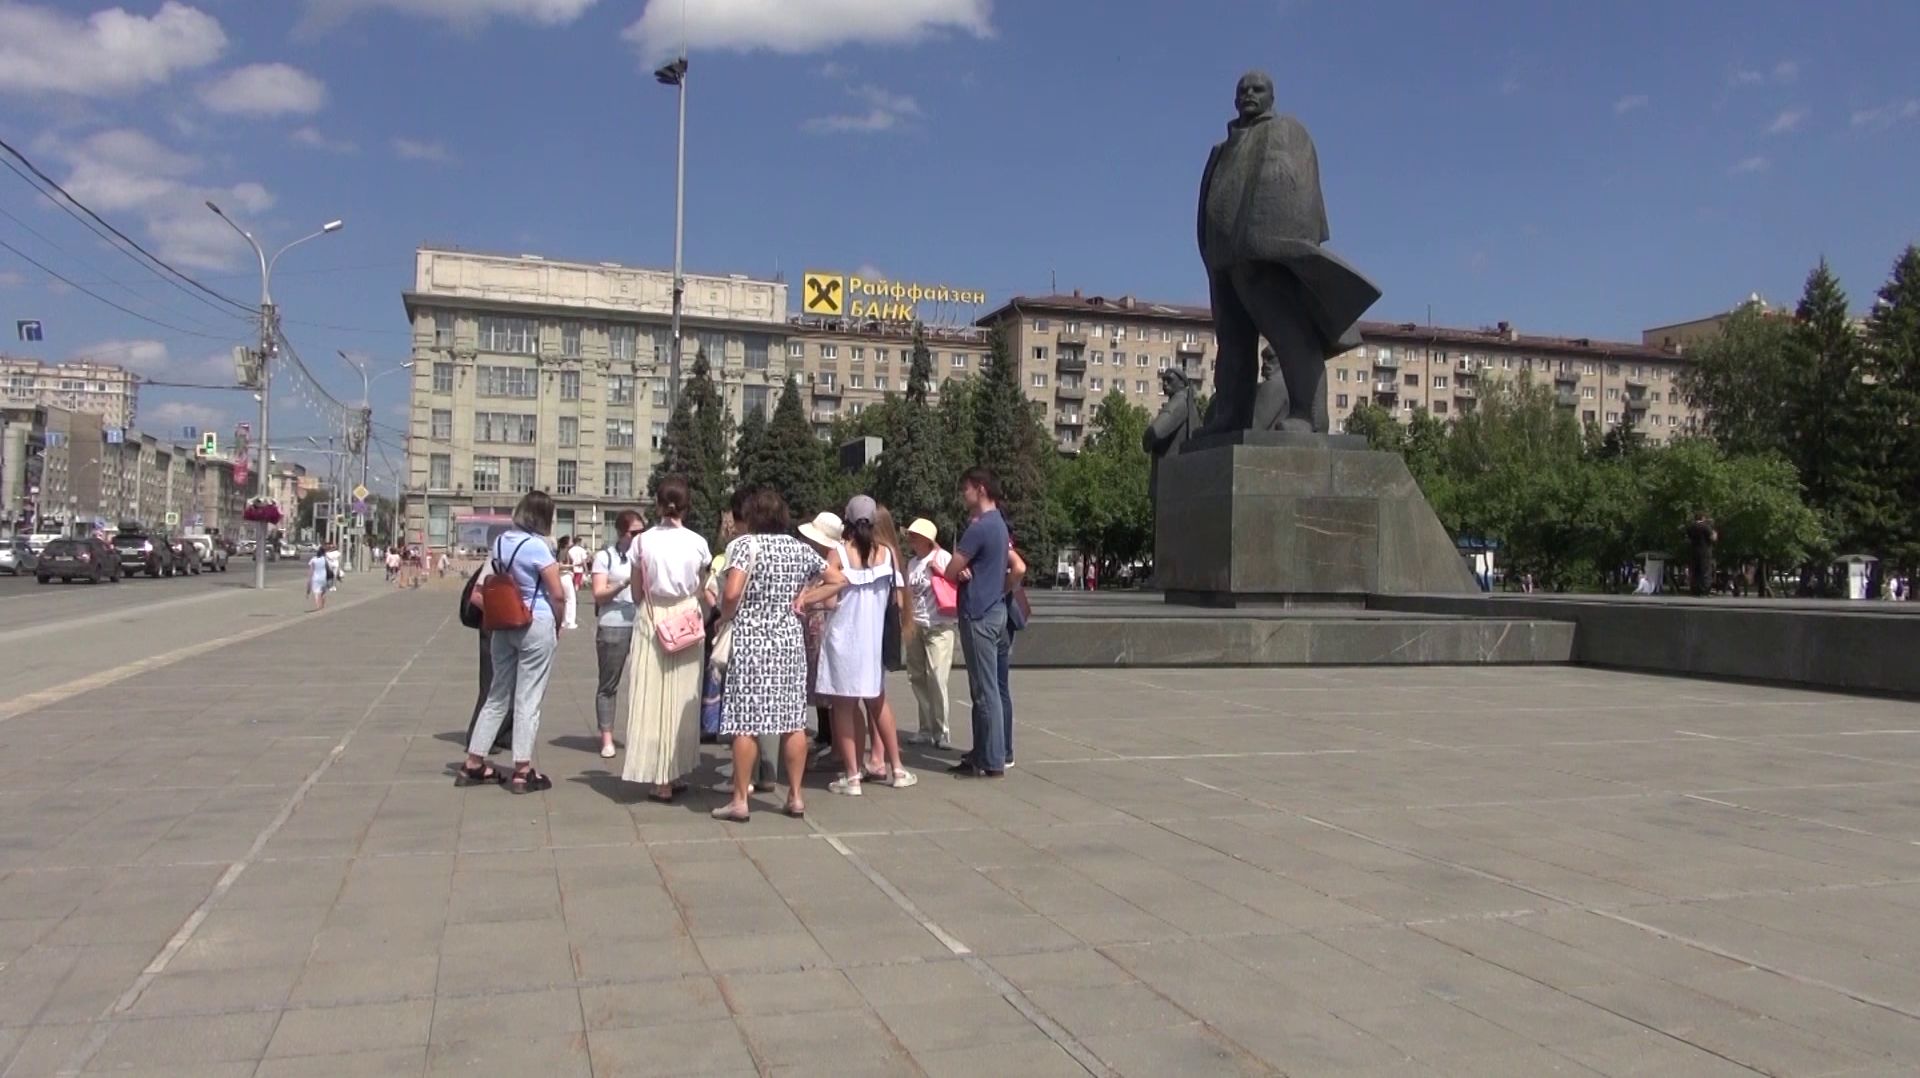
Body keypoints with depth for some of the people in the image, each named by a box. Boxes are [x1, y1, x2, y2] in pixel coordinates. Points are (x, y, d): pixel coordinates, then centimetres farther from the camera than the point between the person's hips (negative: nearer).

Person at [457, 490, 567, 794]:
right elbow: (558, 595, -12)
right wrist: (558, 623, 3)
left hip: (503, 624, 7)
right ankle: (522, 771, 6)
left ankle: (473, 764, 20)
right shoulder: (537, 546, -14)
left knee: (498, 695, 15)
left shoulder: (500, 541, 7)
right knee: (528, 700, 1)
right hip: (536, 625, -6)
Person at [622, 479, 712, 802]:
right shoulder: (698, 543, -4)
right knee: (682, 698, 10)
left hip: (651, 621, -1)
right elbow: (700, 591, 3)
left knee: (653, 697, 3)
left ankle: (661, 779, 3)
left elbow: (637, 593, 2)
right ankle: (678, 773, 17)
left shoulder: (643, 541, -5)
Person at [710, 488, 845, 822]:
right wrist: (803, 600, 10)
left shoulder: (745, 544, -8)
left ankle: (739, 801, 3)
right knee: (793, 720, 8)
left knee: (746, 722, -1)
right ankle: (795, 796, 14)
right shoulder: (800, 548, 8)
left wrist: (726, 617, -3)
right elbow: (838, 580, 14)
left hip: (751, 640, -5)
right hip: (790, 639, 5)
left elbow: (732, 592, -21)